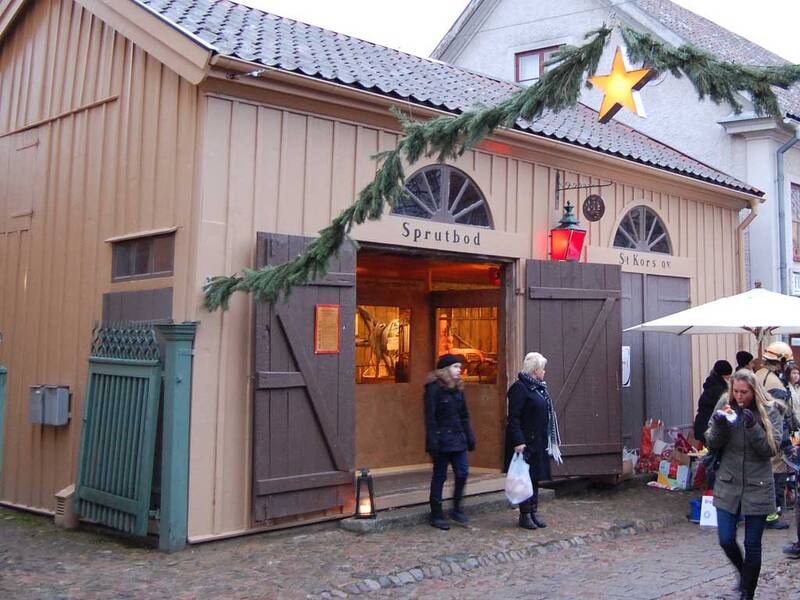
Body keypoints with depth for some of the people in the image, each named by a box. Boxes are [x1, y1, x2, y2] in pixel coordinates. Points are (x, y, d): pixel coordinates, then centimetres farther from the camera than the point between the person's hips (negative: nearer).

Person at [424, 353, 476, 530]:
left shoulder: (457, 388, 12)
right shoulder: (434, 388, -10)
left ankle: (458, 509, 19)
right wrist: (432, 442, -19)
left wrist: (469, 437, 11)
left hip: (458, 439, 7)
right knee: (439, 476, 2)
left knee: (462, 473, 2)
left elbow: (464, 416, 16)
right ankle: (436, 515, 12)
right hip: (442, 440, -7)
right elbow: (430, 417, -14)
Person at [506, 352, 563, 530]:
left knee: (536, 477, 13)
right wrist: (518, 441, -24)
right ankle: (525, 515, 6)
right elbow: (513, 417, -18)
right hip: (526, 442, -9)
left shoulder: (539, 387, 14)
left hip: (539, 443, 9)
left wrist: (549, 441, 19)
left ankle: (534, 512, 22)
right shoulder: (519, 388, -13)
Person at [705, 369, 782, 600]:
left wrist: (753, 427, -25)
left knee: (752, 545, 5)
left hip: (758, 487, -2)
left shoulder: (769, 411, -7)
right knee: (726, 540, 2)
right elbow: (712, 444, 0)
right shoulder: (725, 405, -2)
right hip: (728, 485, 2)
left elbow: (772, 449, -11)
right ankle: (743, 571, 34)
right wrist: (719, 424, -20)